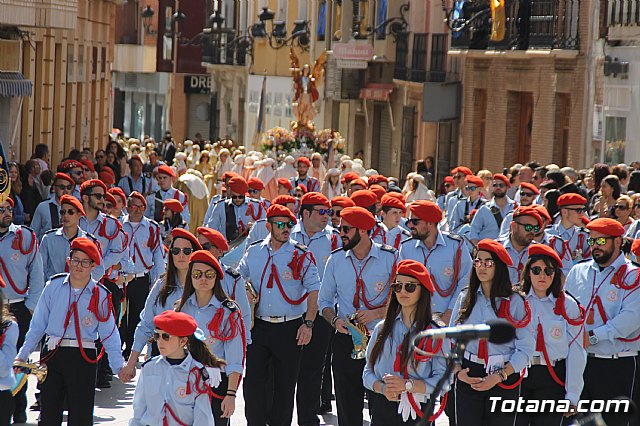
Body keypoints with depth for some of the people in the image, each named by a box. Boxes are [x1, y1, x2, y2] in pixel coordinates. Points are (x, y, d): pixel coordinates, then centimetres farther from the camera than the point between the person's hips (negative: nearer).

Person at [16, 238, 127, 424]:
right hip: (52, 354, 1)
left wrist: (119, 366, -10)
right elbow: (37, 325, 9)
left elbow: (109, 335, 1)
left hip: (83, 358, -1)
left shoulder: (101, 296, 0)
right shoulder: (53, 286, 4)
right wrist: (22, 356, 7)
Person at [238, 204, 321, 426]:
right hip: (259, 327, 2)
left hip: (290, 329, -2)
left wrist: (308, 324, -13)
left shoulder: (301, 255, -4)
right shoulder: (254, 252, 6)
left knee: (285, 385, 6)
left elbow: (313, 291, -6)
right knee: (253, 382, 0)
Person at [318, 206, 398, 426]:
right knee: (347, 408, 6)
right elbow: (324, 300, 15)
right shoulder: (336, 259, 7)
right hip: (345, 342, 3)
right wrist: (334, 320, -5)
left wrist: (376, 313, -16)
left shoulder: (390, 258, -3)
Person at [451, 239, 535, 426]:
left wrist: (499, 376, -14)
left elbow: (526, 348, -7)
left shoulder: (515, 302, -4)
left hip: (505, 380, -2)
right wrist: (458, 371, -8)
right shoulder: (465, 298, 7)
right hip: (468, 377, 2)